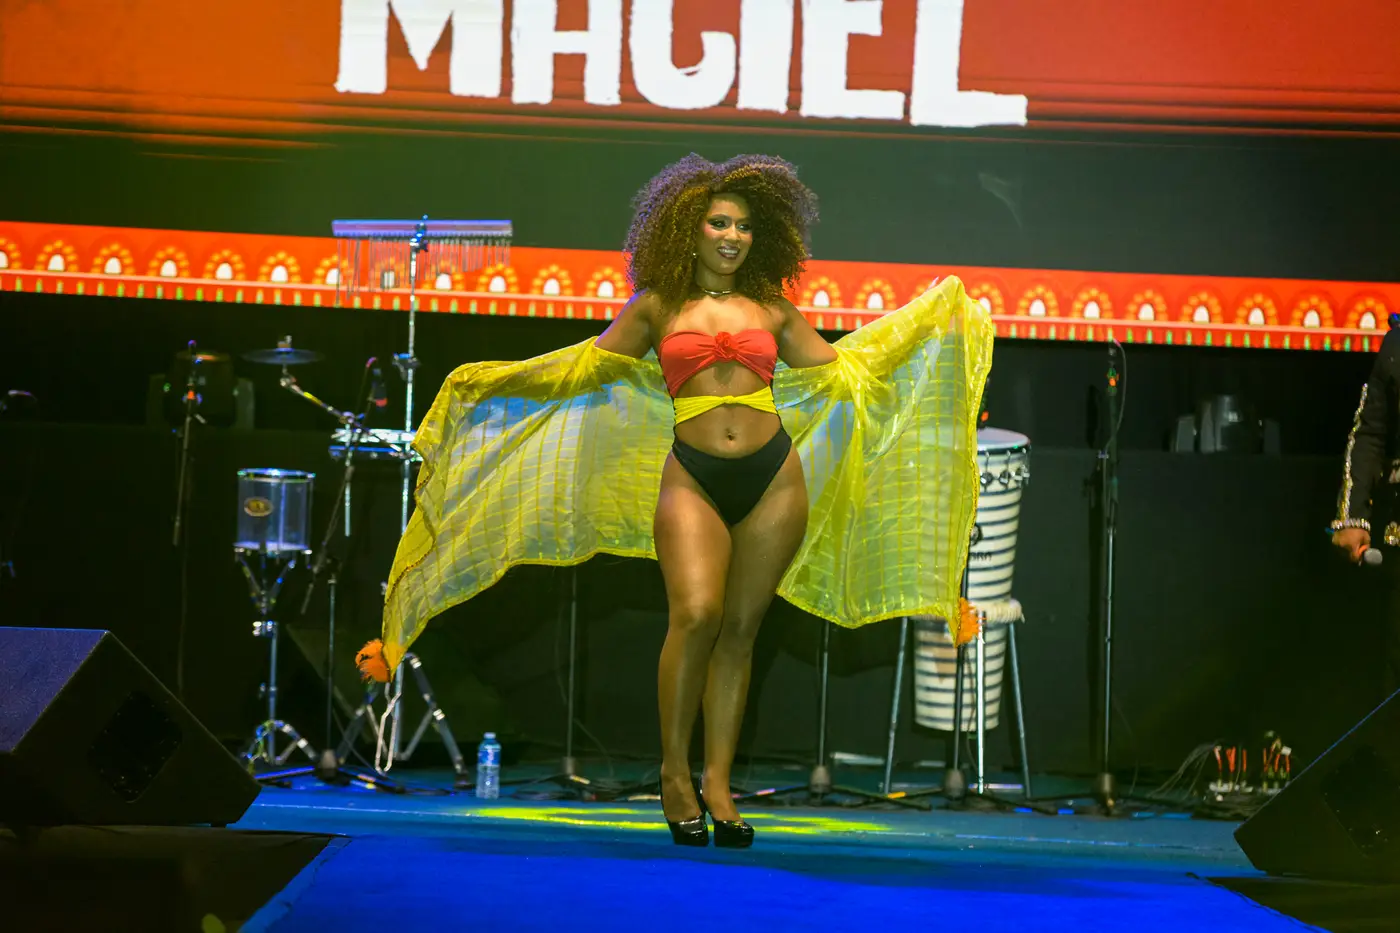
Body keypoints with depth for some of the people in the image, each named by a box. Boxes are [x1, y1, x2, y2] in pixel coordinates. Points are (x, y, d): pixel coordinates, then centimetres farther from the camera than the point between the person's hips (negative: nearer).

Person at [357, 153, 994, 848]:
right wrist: (489, 385, 13)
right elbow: (583, 366, 15)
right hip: (691, 478, -2)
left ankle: (717, 781, 6)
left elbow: (840, 369, 22)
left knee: (739, 630, 1)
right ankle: (674, 773, -7)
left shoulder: (771, 309, 15)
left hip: (773, 478, 2)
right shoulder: (658, 308, 12)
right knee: (696, 614, -20)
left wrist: (929, 316, 25)